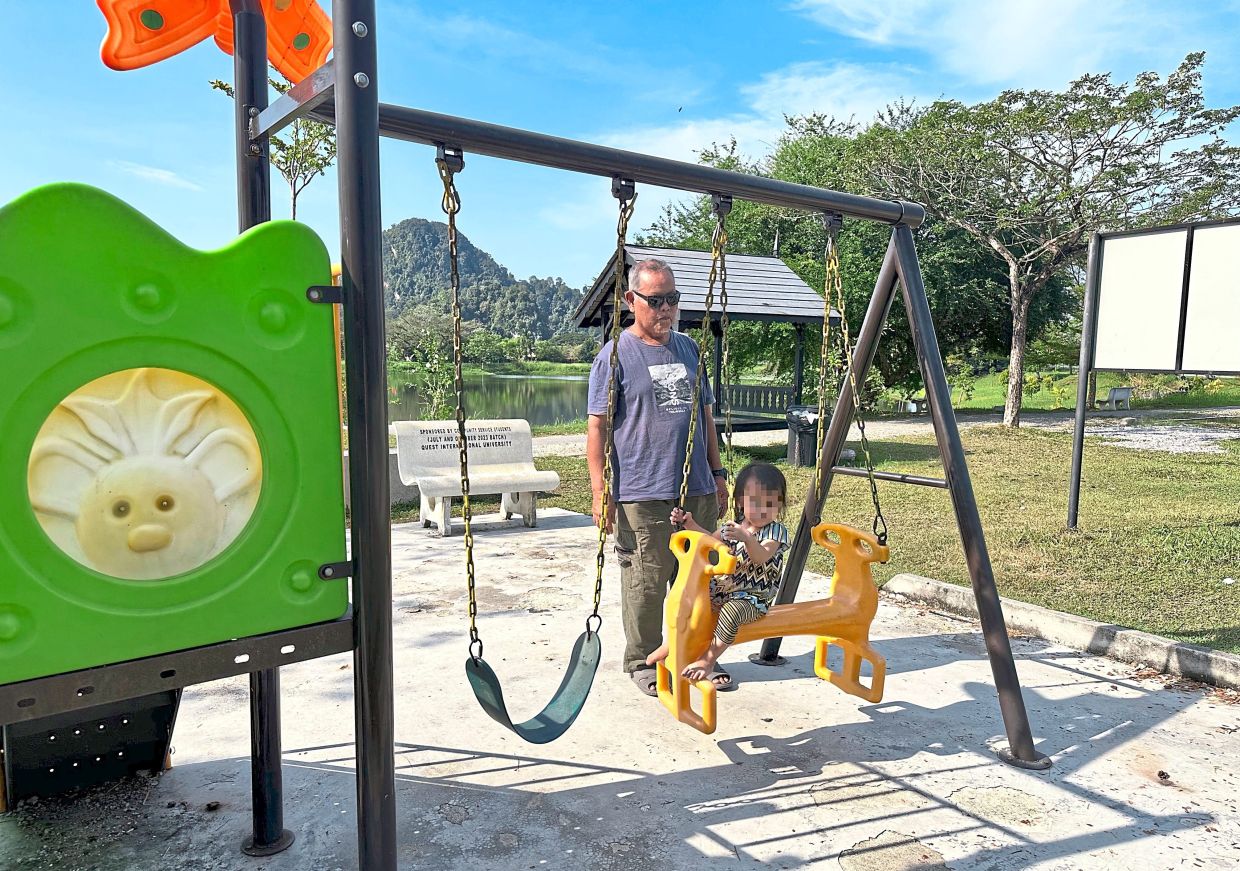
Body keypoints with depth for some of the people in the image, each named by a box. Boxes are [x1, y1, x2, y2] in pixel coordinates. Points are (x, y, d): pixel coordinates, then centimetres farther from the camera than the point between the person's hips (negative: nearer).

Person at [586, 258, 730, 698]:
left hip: (698, 492, 6)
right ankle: (641, 662, 22)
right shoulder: (615, 355, -4)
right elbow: (597, 427, -7)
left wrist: (717, 472, 17)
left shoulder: (689, 349, 13)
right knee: (645, 585, 3)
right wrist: (599, 491, -13)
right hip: (641, 496, -5)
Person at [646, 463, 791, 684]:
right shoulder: (734, 526, 6)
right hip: (723, 588, 7)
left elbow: (761, 557, -29)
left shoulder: (776, 531, -11)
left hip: (753, 598, -7)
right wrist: (690, 524, 6)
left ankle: (708, 659, -21)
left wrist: (747, 538, -47)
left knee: (731, 610, -35)